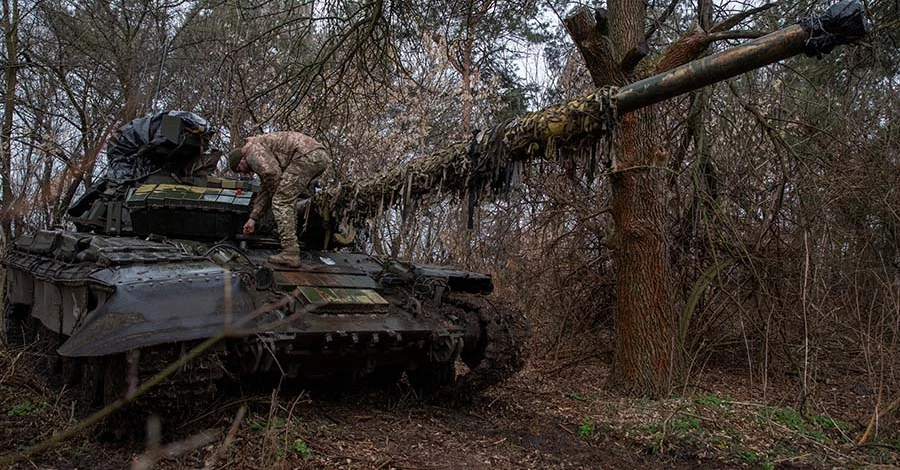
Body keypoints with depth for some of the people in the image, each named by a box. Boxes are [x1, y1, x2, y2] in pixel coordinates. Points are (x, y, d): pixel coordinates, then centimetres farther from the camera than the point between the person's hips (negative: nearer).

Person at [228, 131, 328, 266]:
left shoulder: (251, 148, 3)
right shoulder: (262, 157, 33)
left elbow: (272, 173, -13)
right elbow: (265, 191, 35)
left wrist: (276, 195, 5)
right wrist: (253, 218, 36)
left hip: (308, 155, -10)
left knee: (281, 201, -7)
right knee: (287, 200, 23)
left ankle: (290, 253, -11)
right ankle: (291, 244, 21)